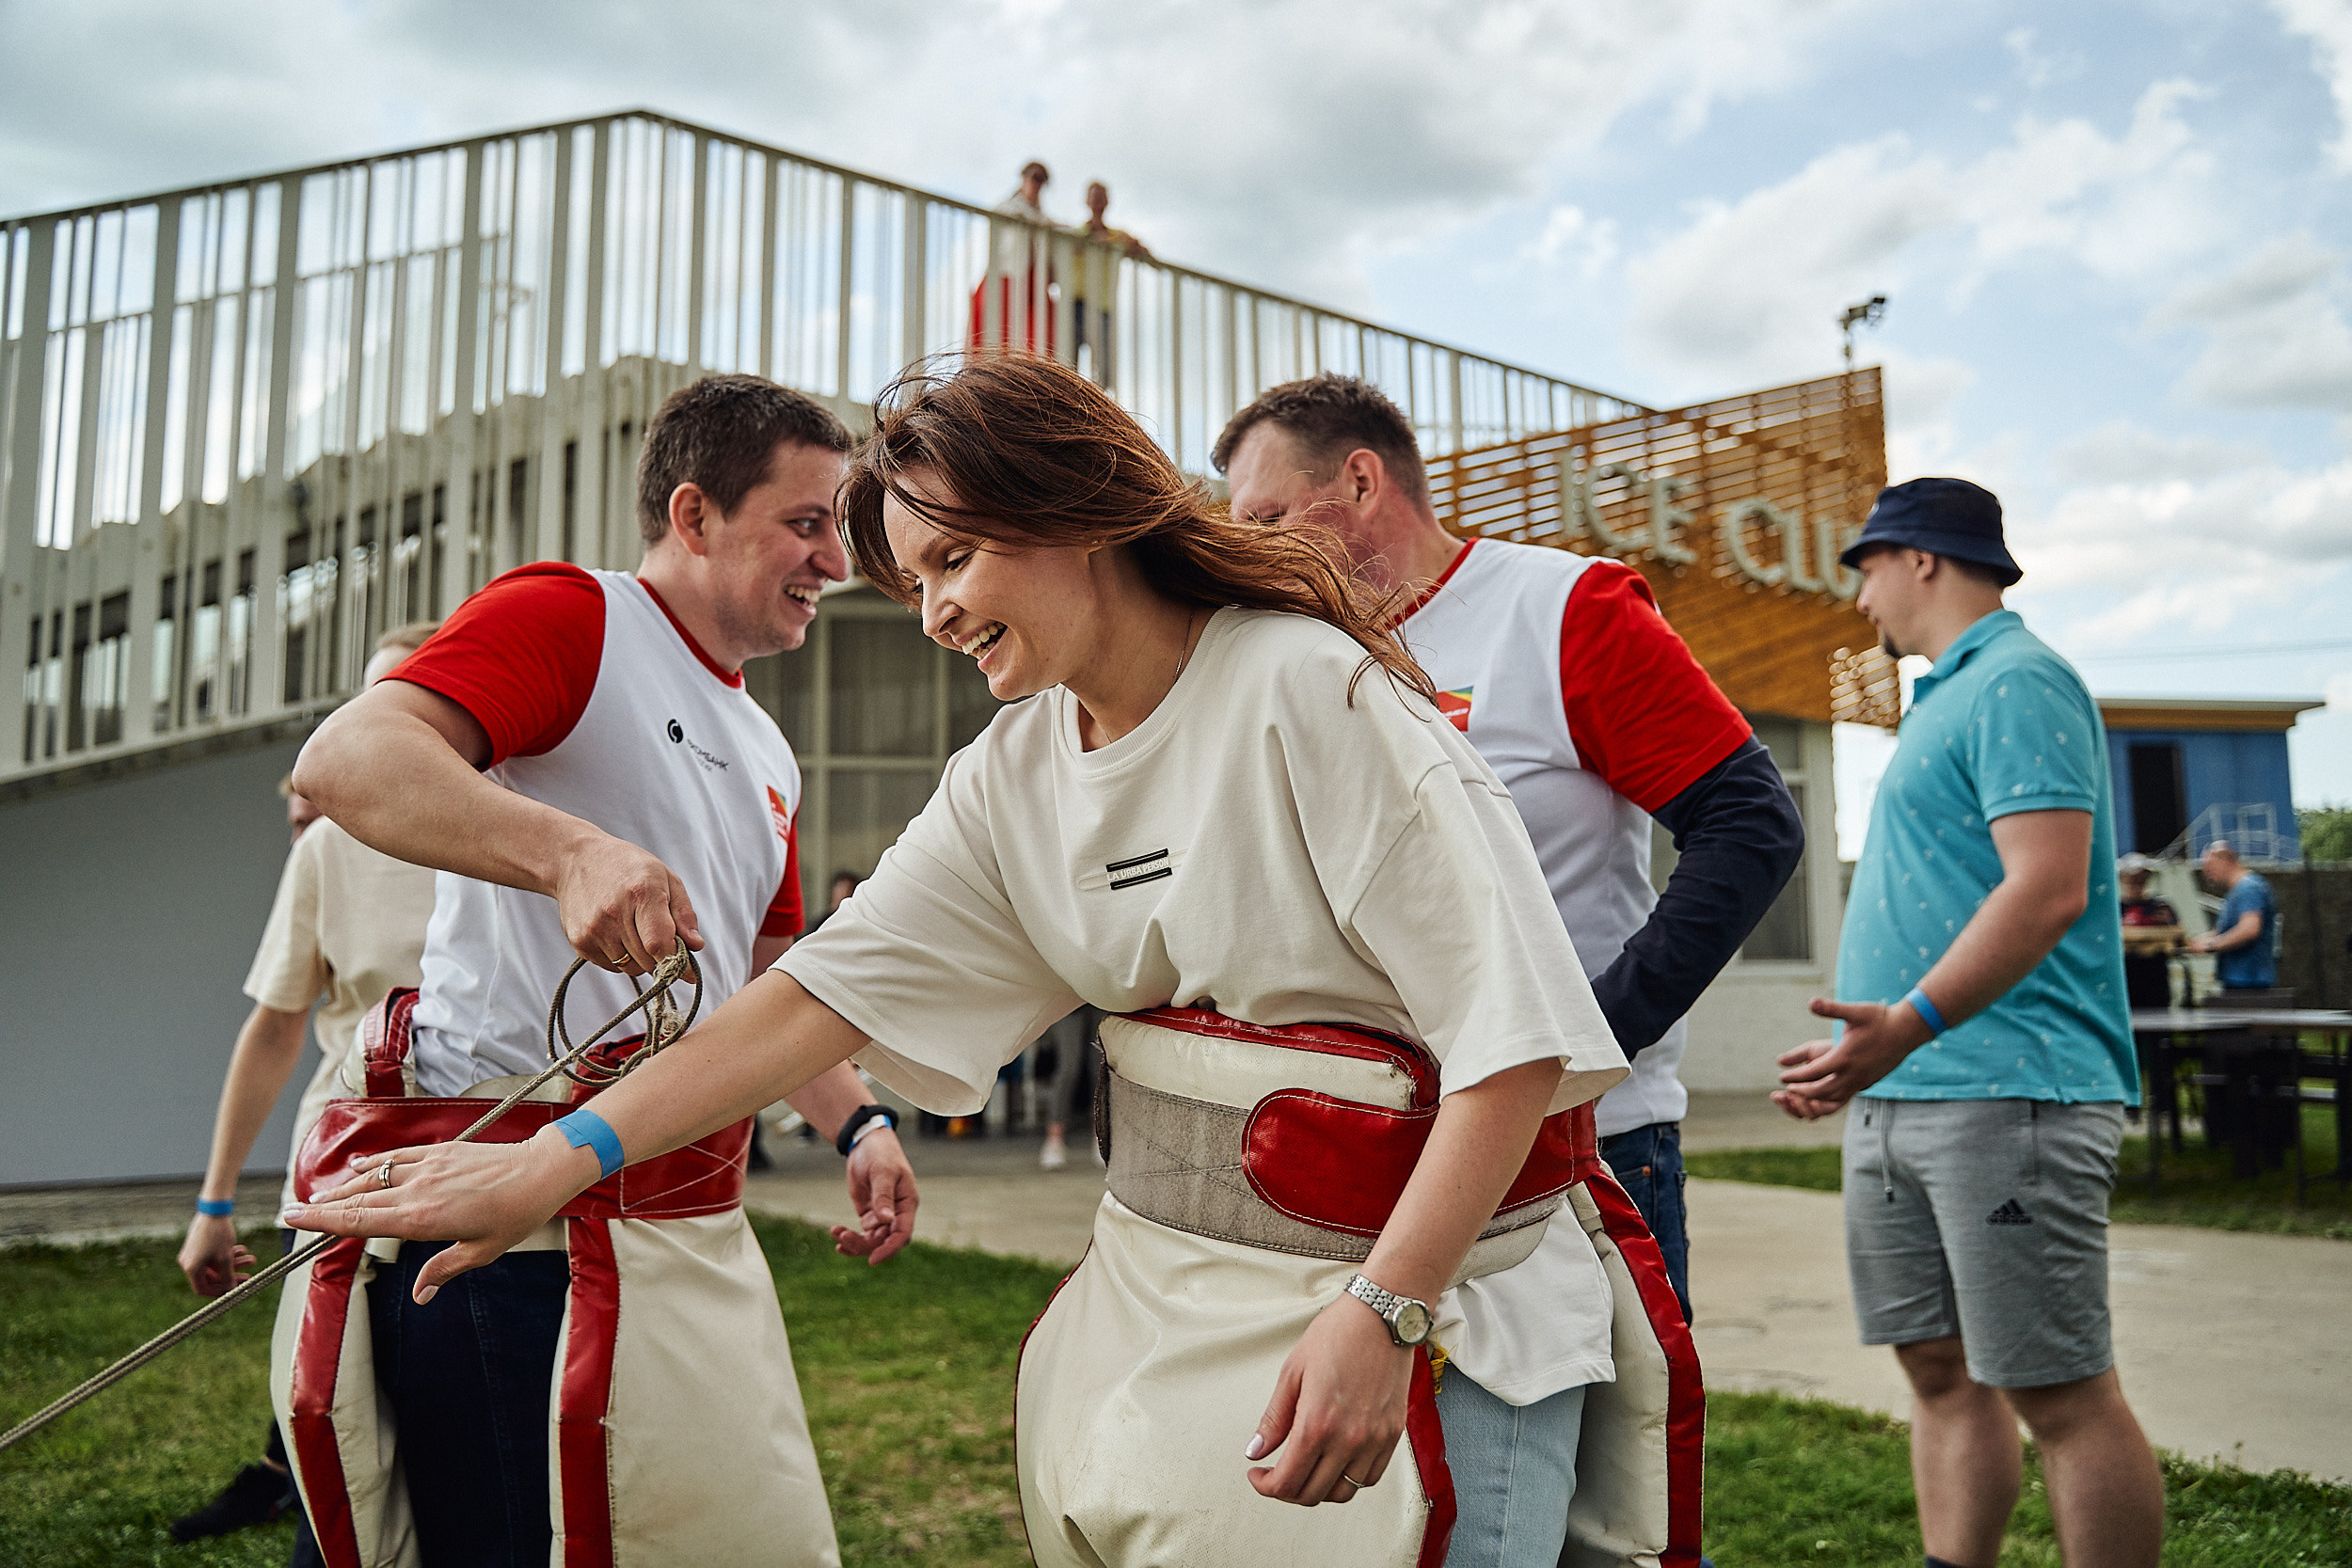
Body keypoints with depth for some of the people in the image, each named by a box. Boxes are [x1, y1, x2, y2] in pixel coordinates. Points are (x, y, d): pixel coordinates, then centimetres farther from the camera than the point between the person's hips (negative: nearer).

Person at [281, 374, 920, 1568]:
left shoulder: (765, 754, 21)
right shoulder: (572, 618, -6)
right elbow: (345, 759, -22)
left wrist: (857, 1122, 10)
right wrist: (573, 851, -36)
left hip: (682, 1221, 9)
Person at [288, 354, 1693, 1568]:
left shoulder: (1310, 691, -16)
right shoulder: (1012, 776, 5)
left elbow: (1514, 1030, -18)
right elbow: (835, 988, 0)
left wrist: (1381, 1314, -24)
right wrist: (560, 1159, -6)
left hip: (1421, 1293, -6)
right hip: (1157, 1284, 6)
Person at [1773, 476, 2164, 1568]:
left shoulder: (2017, 683, -10)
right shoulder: (1945, 696, 21)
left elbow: (2047, 890, -22)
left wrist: (1910, 1022, -31)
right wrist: (1870, 1049, 25)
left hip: (2004, 1096, -10)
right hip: (1899, 1098, 10)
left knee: (2060, 1393, -3)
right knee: (1939, 1368, 12)